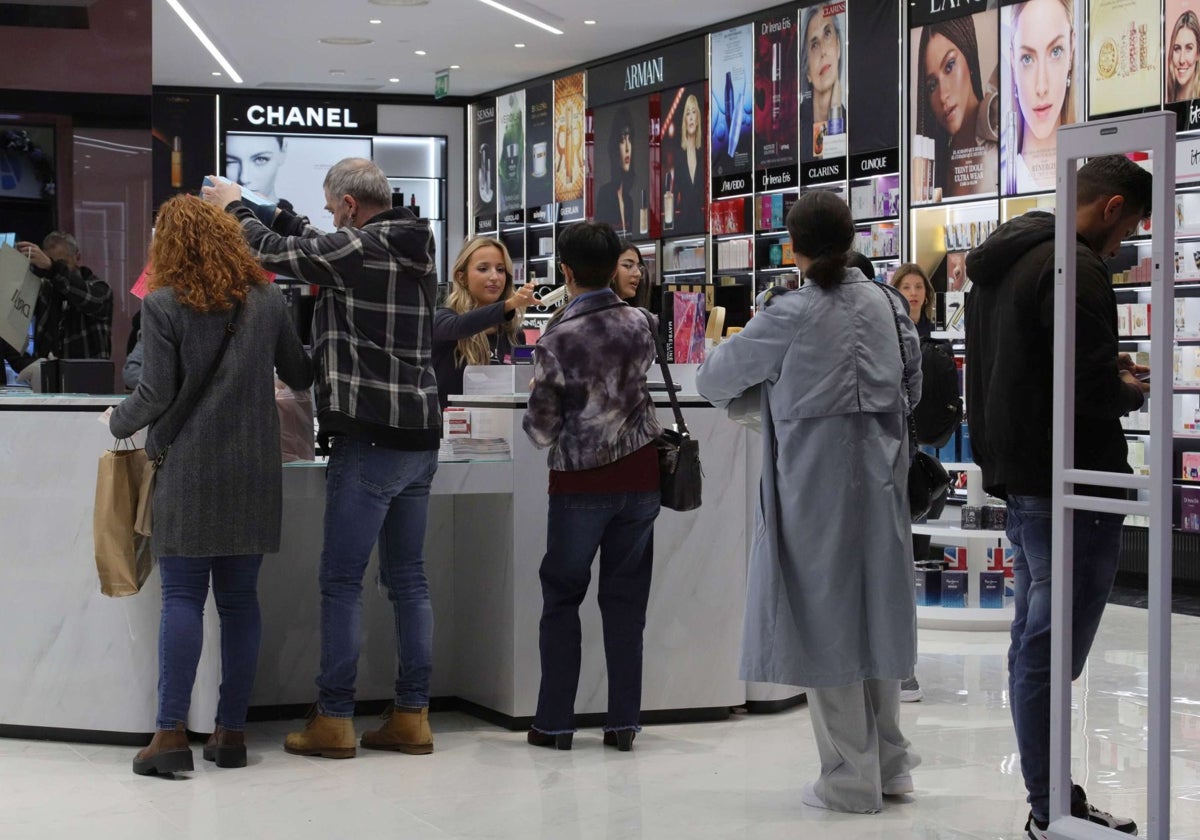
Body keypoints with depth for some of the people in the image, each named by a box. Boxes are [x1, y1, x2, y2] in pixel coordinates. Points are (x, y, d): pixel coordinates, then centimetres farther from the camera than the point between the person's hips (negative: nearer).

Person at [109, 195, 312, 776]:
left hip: (188, 471, -3)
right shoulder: (267, 300, 6)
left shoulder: (163, 305, -6)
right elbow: (300, 376, 16)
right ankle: (231, 731, 10)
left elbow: (155, 395, -8)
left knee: (182, 597, -1)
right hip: (254, 472, 3)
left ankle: (172, 731, -5)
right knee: (240, 597, 7)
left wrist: (118, 423, 12)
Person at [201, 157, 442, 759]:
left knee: (341, 580, -2)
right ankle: (412, 715, 13)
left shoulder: (361, 246, -13)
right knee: (407, 578, 10)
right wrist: (287, 220, 27)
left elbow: (276, 254, -5)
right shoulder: (416, 249, 12)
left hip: (369, 439, -8)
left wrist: (234, 208, 12)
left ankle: (334, 720, 1)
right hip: (420, 438, 8)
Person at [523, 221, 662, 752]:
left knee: (561, 597, 9)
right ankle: (623, 722, 10)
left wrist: (535, 407, 10)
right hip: (639, 475, 3)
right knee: (626, 599, 9)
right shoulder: (640, 325, -3)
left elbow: (541, 432, -10)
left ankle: (554, 722, 9)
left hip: (581, 483, -3)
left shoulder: (556, 341, -15)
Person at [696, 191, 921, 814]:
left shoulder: (792, 315, -13)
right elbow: (914, 384, 12)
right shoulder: (886, 303, 3)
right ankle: (890, 763, 23)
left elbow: (715, 379, -3)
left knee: (824, 619, 3)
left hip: (815, 482, -5)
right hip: (879, 476, 6)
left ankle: (850, 779, 7)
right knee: (875, 610, 14)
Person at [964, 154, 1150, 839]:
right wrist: (1130, 392, -1)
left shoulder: (999, 262, 15)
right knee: (1050, 653, -6)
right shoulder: (1071, 267, -16)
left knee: (1034, 648, 13)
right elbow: (1090, 387, -22)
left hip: (1017, 477, 10)